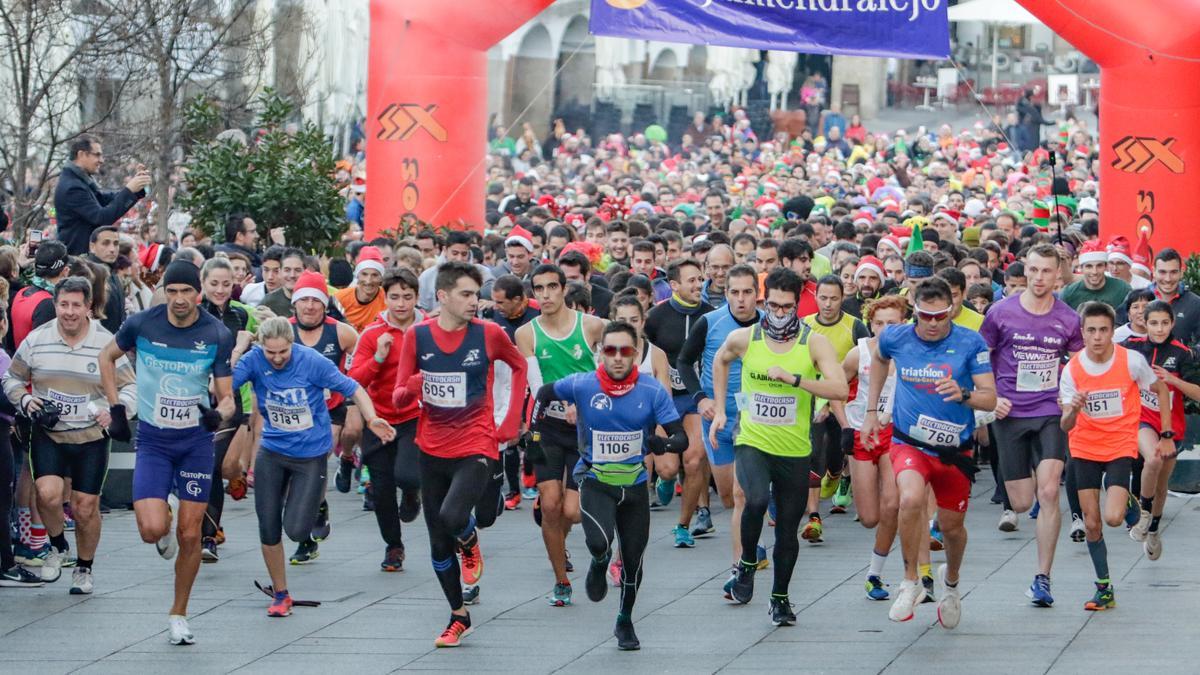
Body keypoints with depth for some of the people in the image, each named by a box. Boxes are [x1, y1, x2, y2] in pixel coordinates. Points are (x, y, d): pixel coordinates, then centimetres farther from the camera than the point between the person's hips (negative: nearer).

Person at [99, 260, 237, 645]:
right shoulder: (141, 324, -9)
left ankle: (179, 614, 19)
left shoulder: (217, 335, -9)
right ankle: (166, 510, 21)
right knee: (152, 531, -16)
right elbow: (107, 357, 11)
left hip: (196, 440, 0)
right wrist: (116, 408, 3)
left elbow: (227, 398, -5)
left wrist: (219, 414, -28)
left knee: (190, 536, 1)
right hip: (152, 440, 0)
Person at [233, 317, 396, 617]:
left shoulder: (312, 361, -18)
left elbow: (352, 389, -11)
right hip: (272, 453, 2)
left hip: (311, 454, -2)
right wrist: (237, 350, -28)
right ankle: (280, 594, 22)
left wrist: (371, 419, -25)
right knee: (268, 529, 2)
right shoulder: (254, 360, -13)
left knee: (296, 530, -10)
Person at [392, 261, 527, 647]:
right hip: (433, 450, 3)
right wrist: (410, 389, -24)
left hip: (476, 447, -3)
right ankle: (458, 616, 25)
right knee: (439, 543, 8)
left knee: (452, 517, -28)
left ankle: (470, 544, 8)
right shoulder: (417, 336, -3)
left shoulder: (488, 334, -7)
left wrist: (512, 420, 5)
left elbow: (520, 366, 12)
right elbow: (398, 398, 0)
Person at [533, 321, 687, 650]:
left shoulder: (653, 391, -11)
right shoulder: (581, 385, -11)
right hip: (595, 482, -2)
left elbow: (681, 438, -13)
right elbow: (545, 393, 10)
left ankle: (625, 621, 37)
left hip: (635, 484, 2)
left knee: (633, 559, 9)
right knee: (599, 542, -27)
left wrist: (663, 444, -33)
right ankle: (599, 564, 13)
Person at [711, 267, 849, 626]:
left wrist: (793, 378, -27)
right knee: (756, 500, -29)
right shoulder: (744, 338, -3)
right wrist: (720, 410, 16)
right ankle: (747, 564, -2)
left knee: (788, 529, 8)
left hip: (795, 451, 1)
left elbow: (840, 389, -20)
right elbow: (720, 361, 21)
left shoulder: (814, 342, -9)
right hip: (752, 442, -1)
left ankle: (780, 598, 29)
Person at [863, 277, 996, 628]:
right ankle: (911, 582, -12)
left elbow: (990, 398, -14)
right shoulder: (895, 337, -5)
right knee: (911, 499, -30)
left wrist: (963, 395, -36)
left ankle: (950, 581, 47)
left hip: (954, 449, 1)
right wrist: (871, 410, 20)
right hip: (909, 442, -1)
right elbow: (880, 359, 20)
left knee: (952, 525, 13)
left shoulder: (970, 343, -11)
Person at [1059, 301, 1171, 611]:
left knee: (1113, 518, -20)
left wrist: (1166, 435, 2)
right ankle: (1104, 590, 15)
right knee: (1092, 524, 2)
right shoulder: (1072, 370, -10)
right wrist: (1073, 409, -32)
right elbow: (1065, 426, -9)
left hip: (1121, 447, -2)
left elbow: (1161, 389, 4)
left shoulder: (1131, 360, -14)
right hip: (1085, 449, 2)